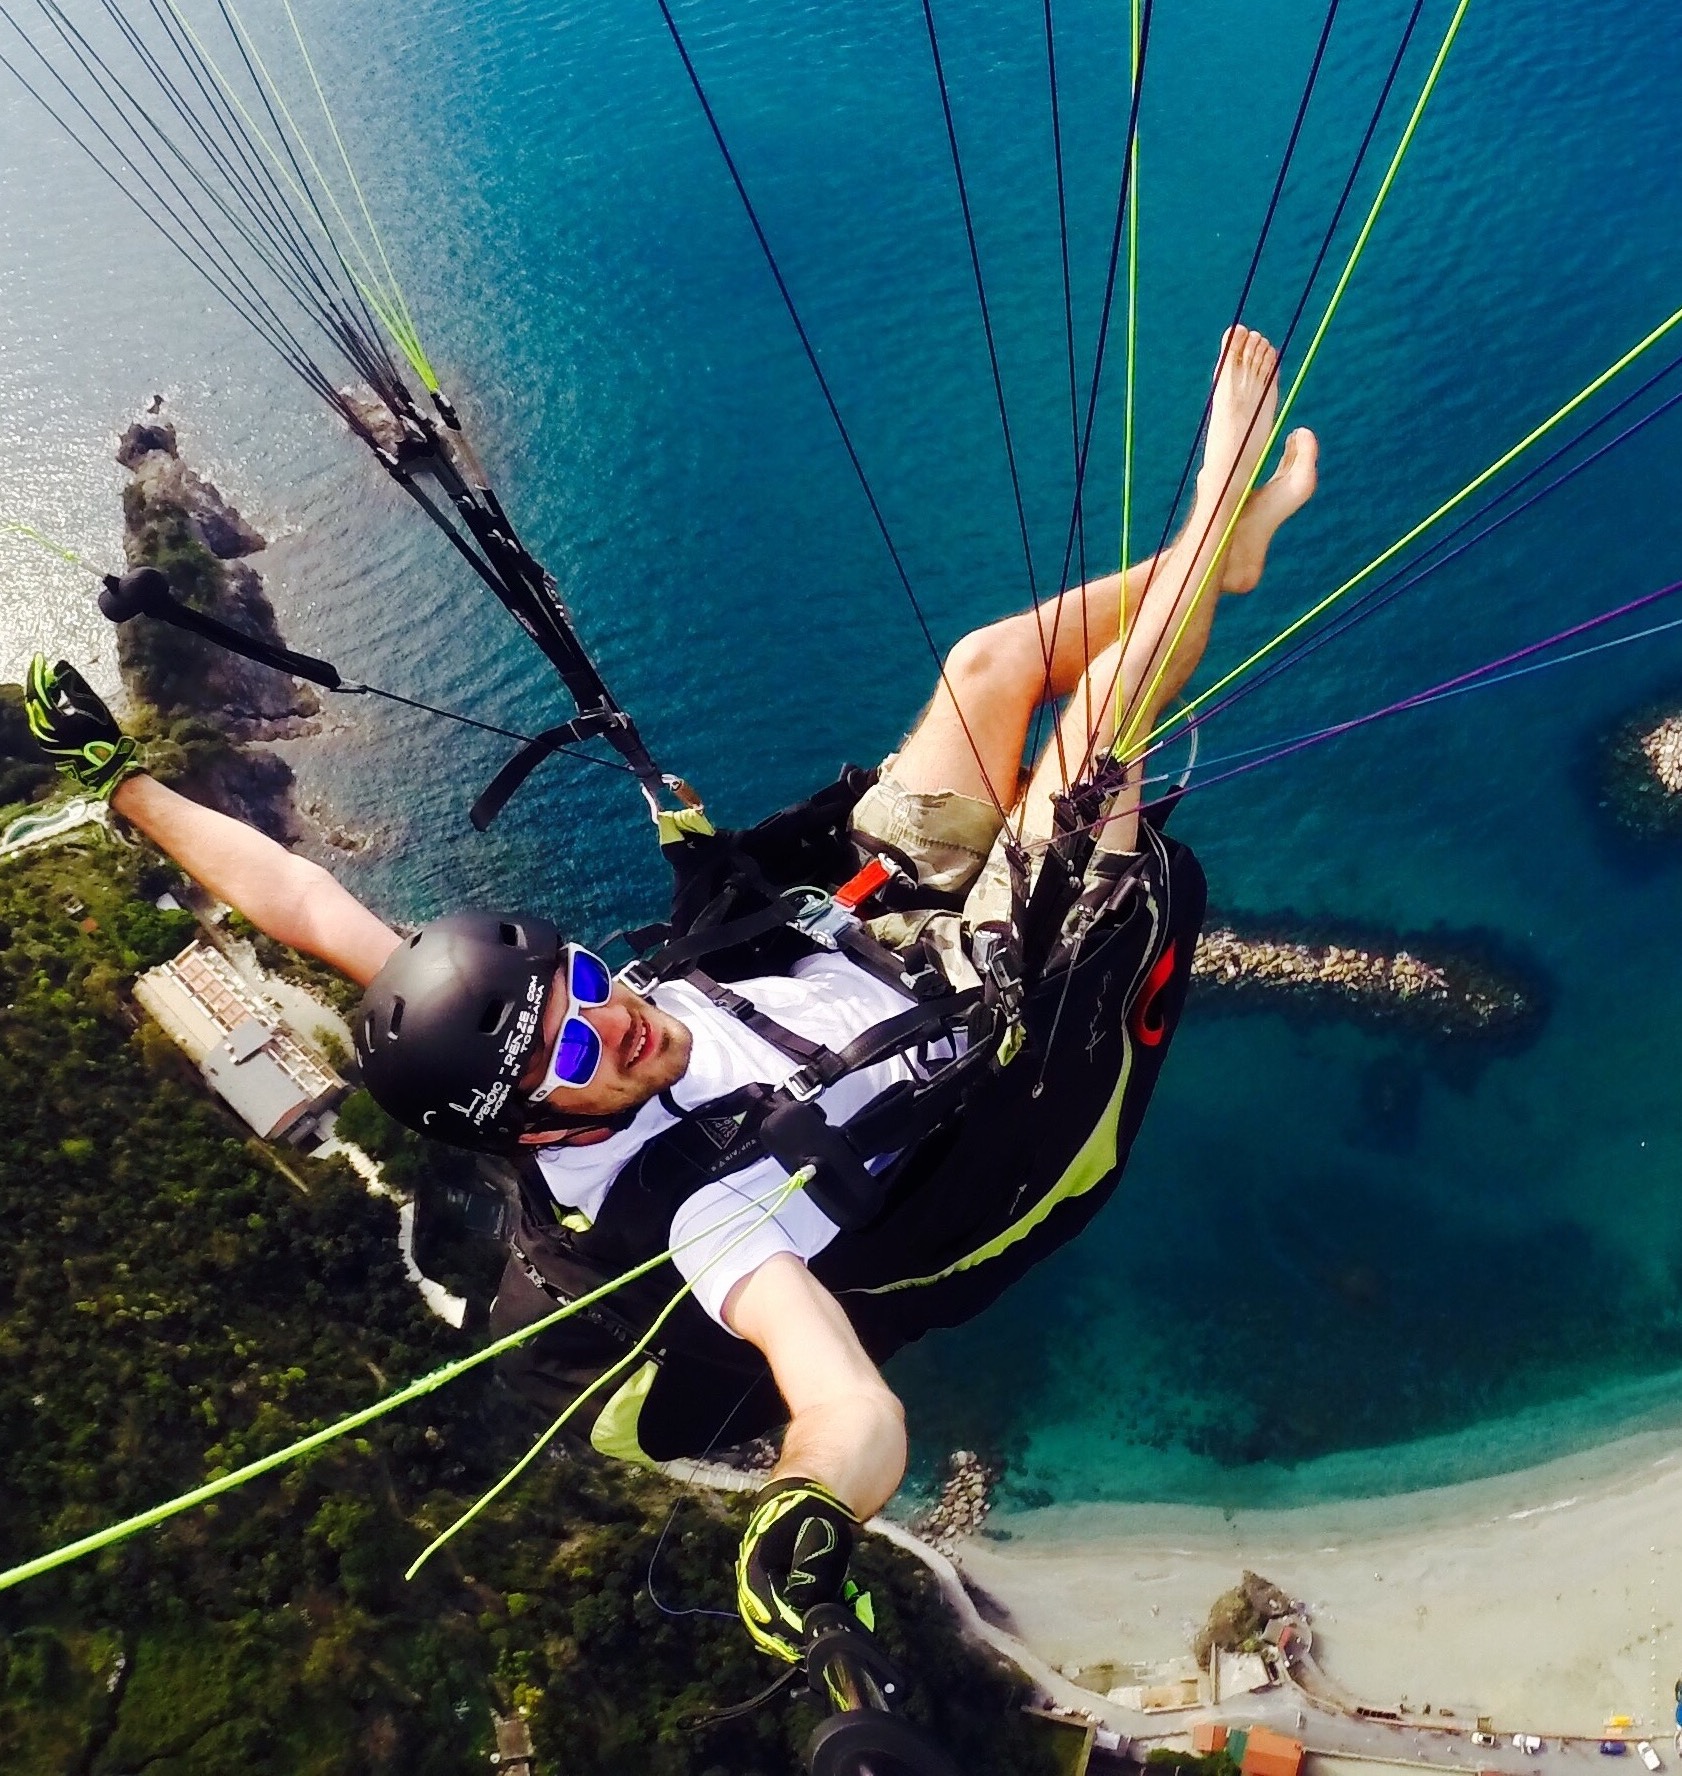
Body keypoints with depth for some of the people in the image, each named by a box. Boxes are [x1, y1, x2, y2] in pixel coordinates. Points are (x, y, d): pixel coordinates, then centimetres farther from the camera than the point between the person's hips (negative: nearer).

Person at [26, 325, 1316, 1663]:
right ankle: (1226, 500, 11)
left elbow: (307, 904, -16)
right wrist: (809, 1523, -71)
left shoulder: (506, 1020, -21)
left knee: (993, 662, 3)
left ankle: (1220, 544, 25)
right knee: (1090, 719, -15)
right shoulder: (702, 1202, -37)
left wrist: (123, 776, -16)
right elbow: (852, 1412, -51)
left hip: (874, 930, 7)